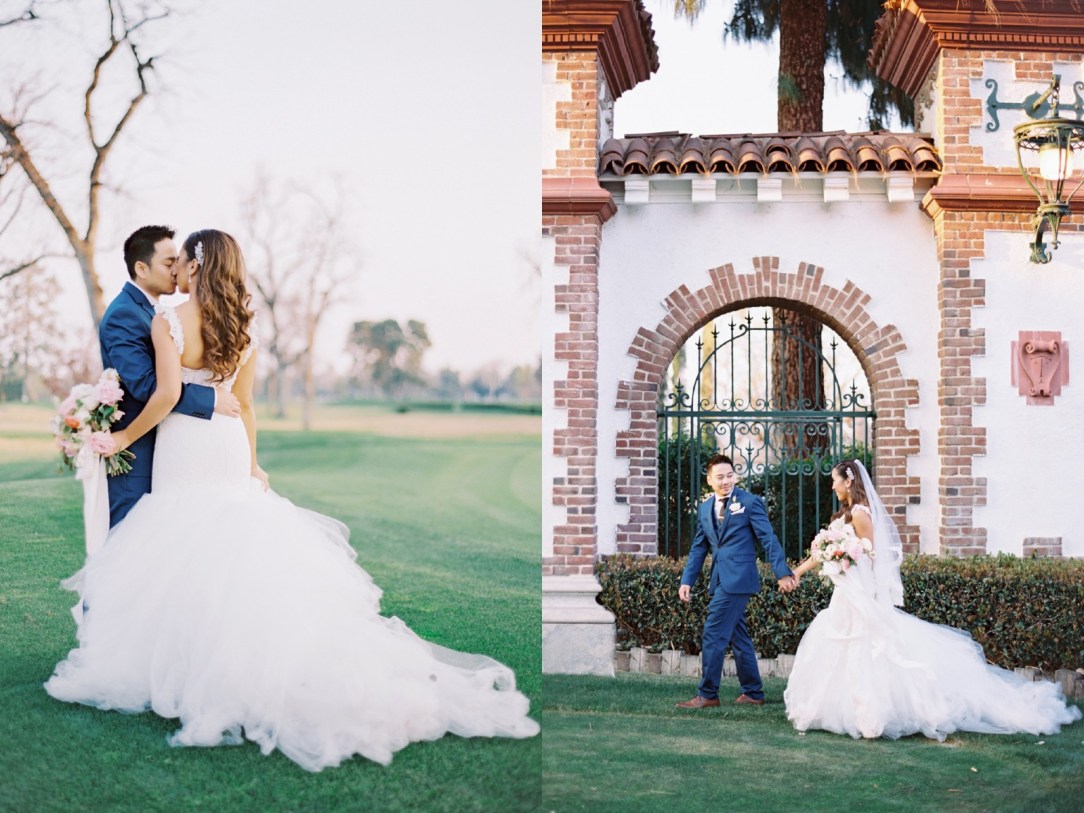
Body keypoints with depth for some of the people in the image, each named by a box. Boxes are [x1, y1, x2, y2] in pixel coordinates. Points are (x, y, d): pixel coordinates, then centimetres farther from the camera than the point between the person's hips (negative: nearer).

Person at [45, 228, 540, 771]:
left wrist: (126, 436, -9)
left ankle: (188, 664, 7)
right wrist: (250, 463, 16)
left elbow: (167, 393, -21)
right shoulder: (242, 327, 5)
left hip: (184, 445, -5)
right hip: (229, 445, 5)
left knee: (184, 553, 3)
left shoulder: (168, 322, -12)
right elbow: (244, 403, 9)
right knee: (234, 548, 10)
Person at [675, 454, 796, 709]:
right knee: (738, 637, 12)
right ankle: (753, 693, 21)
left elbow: (768, 539, -8)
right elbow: (699, 547, 17)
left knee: (714, 635, -9)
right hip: (720, 580, 7)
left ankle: (707, 695, -3)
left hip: (738, 578, -7)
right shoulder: (705, 508, 14)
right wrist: (687, 580, 10)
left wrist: (782, 573, -14)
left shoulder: (750, 502, -5)